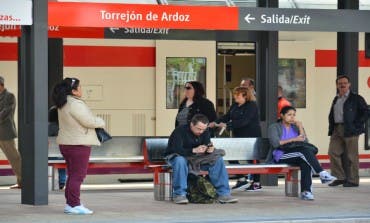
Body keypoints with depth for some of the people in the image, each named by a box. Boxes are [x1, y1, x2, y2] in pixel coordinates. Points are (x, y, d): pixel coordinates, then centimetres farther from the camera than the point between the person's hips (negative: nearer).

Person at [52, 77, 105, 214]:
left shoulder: (64, 104, 11)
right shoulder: (75, 104, -20)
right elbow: (89, 121, -19)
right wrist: (101, 122, 1)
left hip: (66, 144, 10)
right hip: (78, 144, -10)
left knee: (72, 175, 15)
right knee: (78, 175, -5)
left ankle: (69, 204, 18)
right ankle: (74, 205, -4)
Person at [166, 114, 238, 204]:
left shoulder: (205, 132, -1)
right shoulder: (180, 131, -21)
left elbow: (208, 146, -4)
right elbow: (177, 150, -31)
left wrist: (210, 149, -29)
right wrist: (194, 150, -44)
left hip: (196, 157, 6)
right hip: (176, 156, -5)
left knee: (218, 159, -15)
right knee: (180, 161, -43)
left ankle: (223, 194, -17)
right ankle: (179, 194, -35)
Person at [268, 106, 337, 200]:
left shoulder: (295, 127, 19)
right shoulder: (274, 127, 7)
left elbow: (305, 142, 6)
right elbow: (275, 143, -12)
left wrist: (300, 128, -1)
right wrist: (293, 139, -14)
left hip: (297, 155, 5)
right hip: (281, 156, -5)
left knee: (305, 162, -33)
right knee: (304, 150, -31)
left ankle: (305, 191, -40)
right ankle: (322, 174, -37)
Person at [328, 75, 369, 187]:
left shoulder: (356, 98, 0)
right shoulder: (336, 100, 19)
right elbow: (331, 115, 24)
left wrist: (357, 125, -12)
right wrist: (331, 129, 10)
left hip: (350, 130, -6)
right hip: (336, 130, 6)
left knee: (351, 155, -2)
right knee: (333, 152, 0)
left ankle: (353, 180, 5)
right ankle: (340, 178, 10)